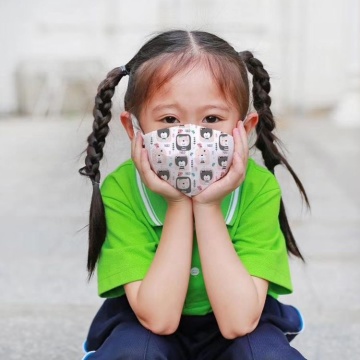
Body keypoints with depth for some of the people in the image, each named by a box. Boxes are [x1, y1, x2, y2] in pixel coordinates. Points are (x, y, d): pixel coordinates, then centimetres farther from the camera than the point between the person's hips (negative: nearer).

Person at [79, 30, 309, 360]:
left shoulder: (258, 188, -22)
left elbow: (237, 322, -28)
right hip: (144, 326, 0)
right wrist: (178, 206, -31)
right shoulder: (121, 191, -22)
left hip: (238, 328, 0)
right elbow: (159, 318, -26)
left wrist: (207, 206, -32)